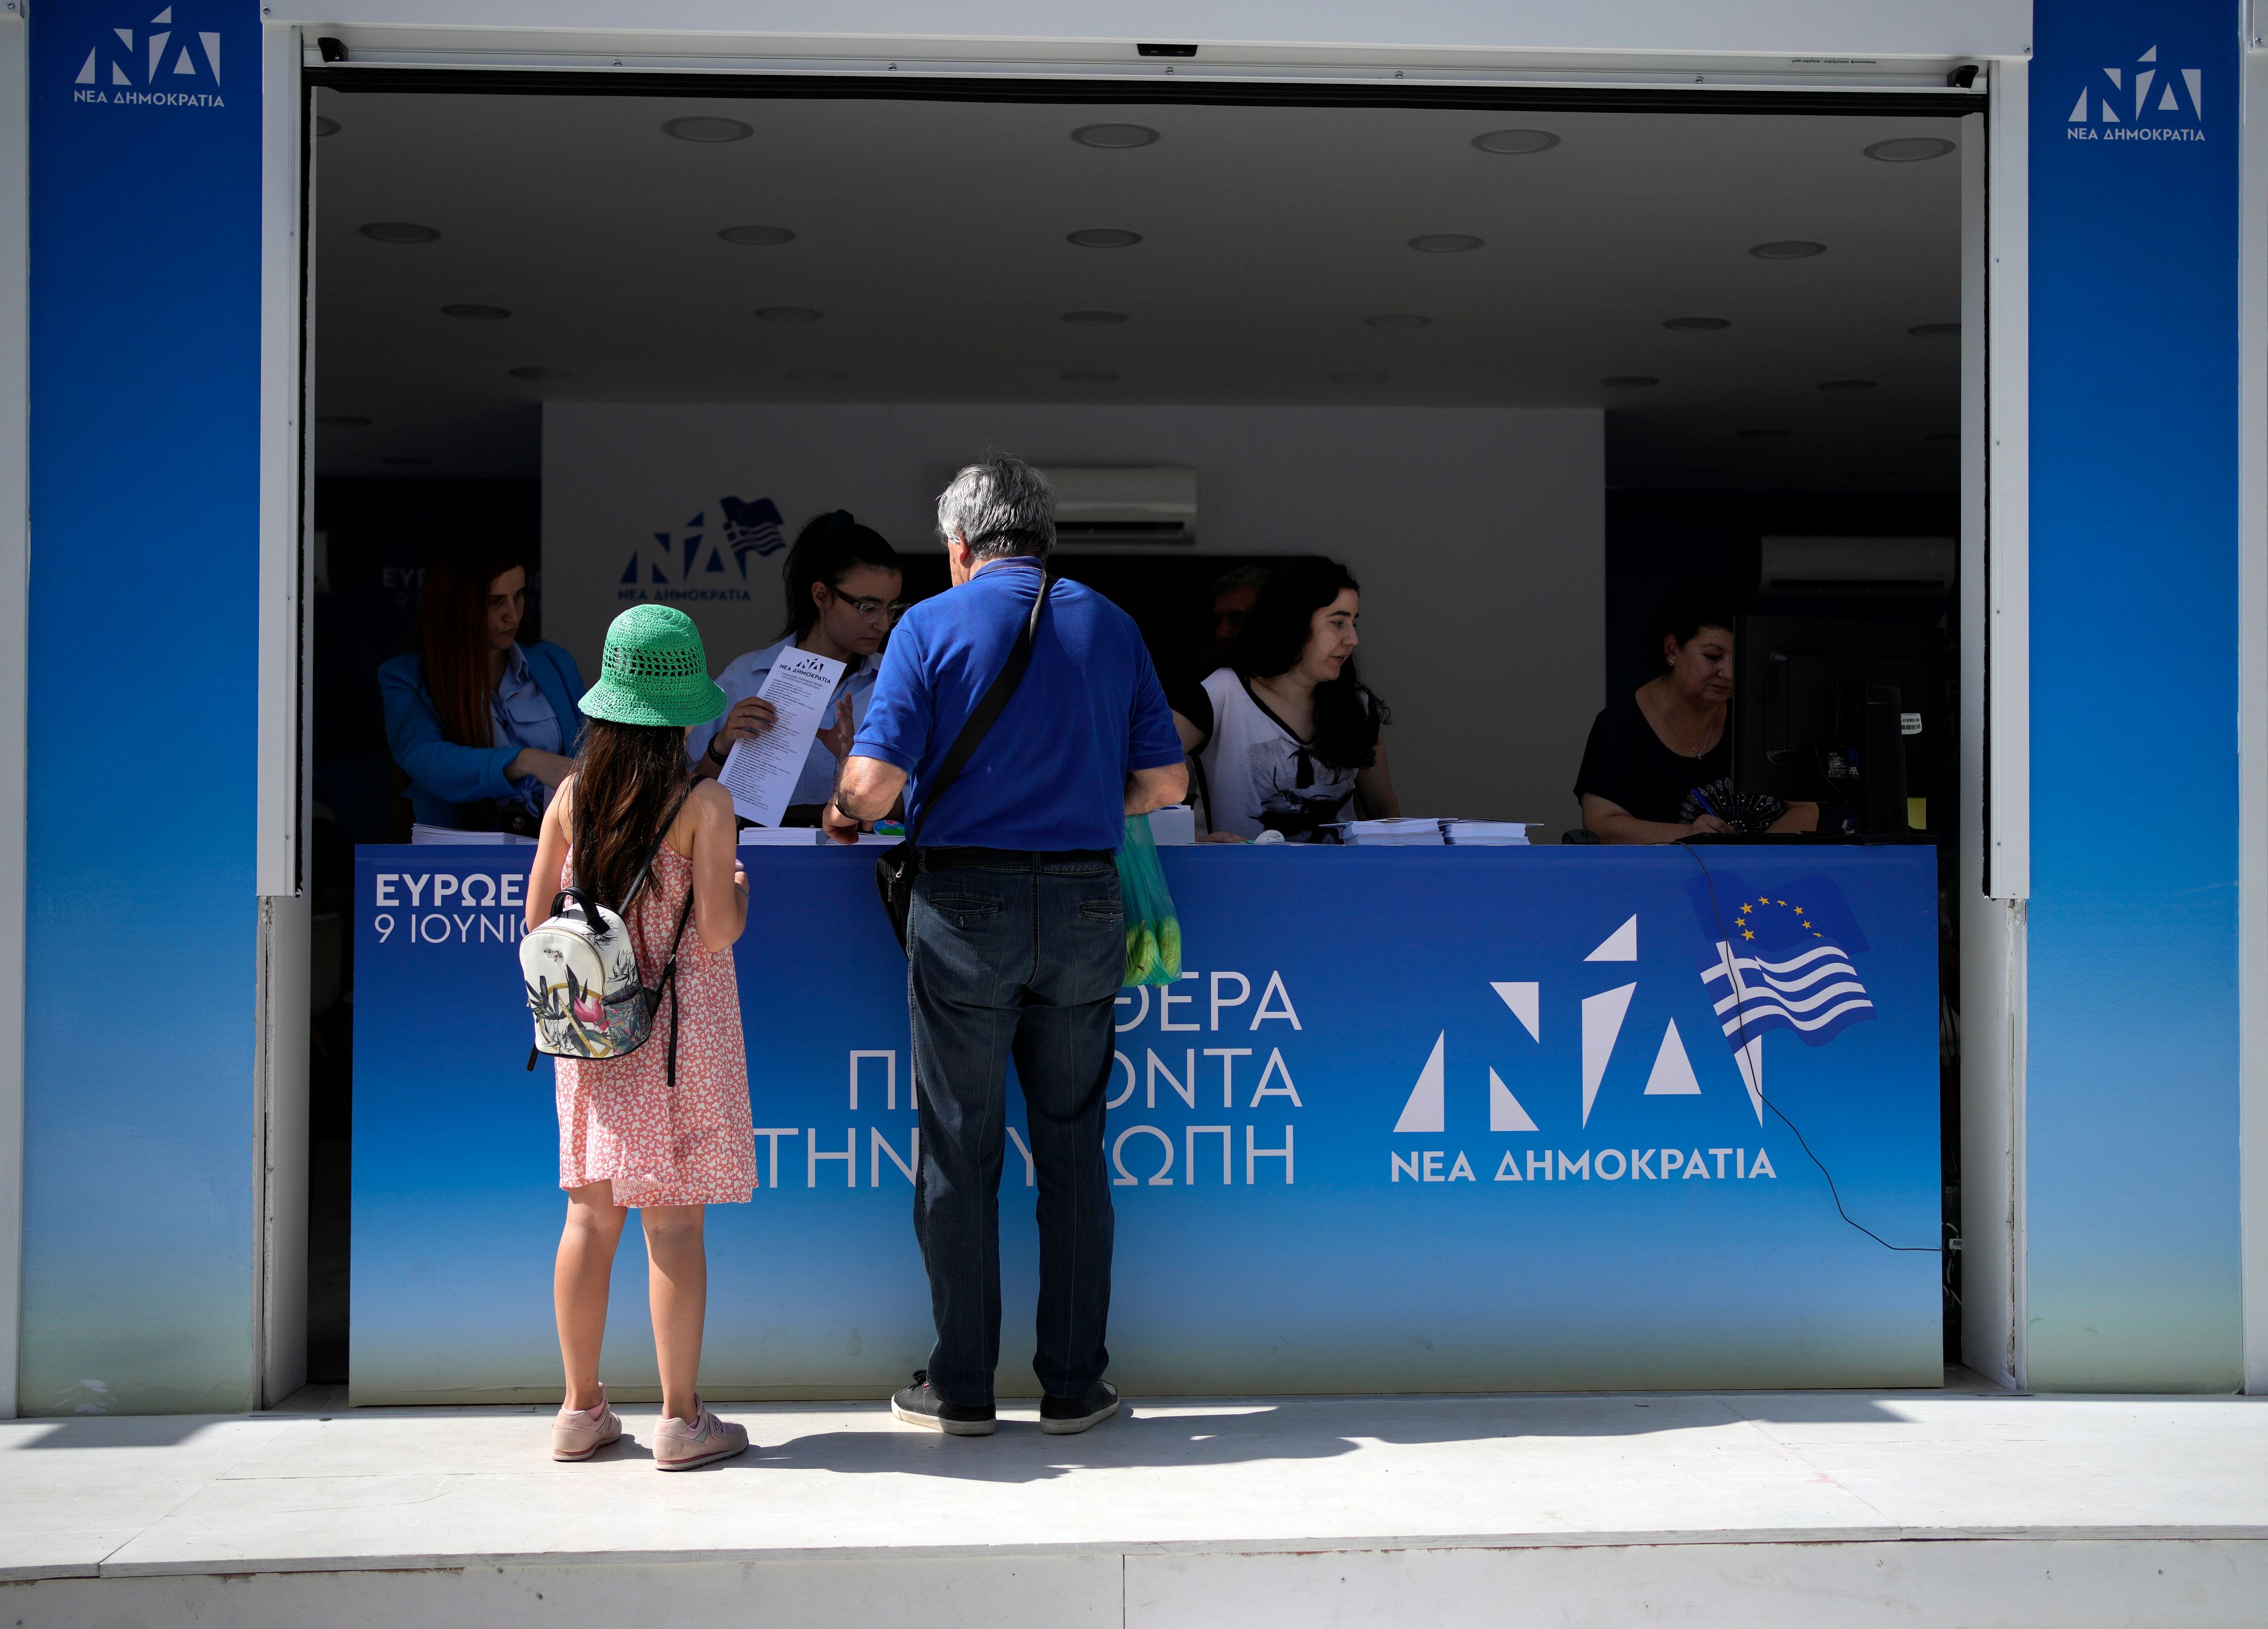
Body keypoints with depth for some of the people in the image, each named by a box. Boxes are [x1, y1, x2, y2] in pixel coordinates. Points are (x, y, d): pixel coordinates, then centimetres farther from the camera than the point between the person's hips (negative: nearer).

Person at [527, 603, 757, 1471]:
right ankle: (681, 1418, 7)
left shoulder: (572, 796, 1)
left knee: (592, 1215, 11)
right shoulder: (704, 803, -12)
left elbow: (538, 916, 6)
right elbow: (717, 930, -15)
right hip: (679, 1029, -4)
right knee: (673, 1225, 0)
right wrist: (742, 890, 5)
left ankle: (582, 1409, 19)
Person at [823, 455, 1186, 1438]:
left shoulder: (933, 626, -1)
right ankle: (1073, 1384, 15)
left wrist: (843, 815, 10)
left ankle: (960, 1387, 13)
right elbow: (1164, 781, 8)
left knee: (959, 1153, 6)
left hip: (965, 905, -3)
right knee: (1072, 1152, 10)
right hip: (1084, 903, 3)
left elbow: (876, 777, -11)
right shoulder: (1110, 625, 9)